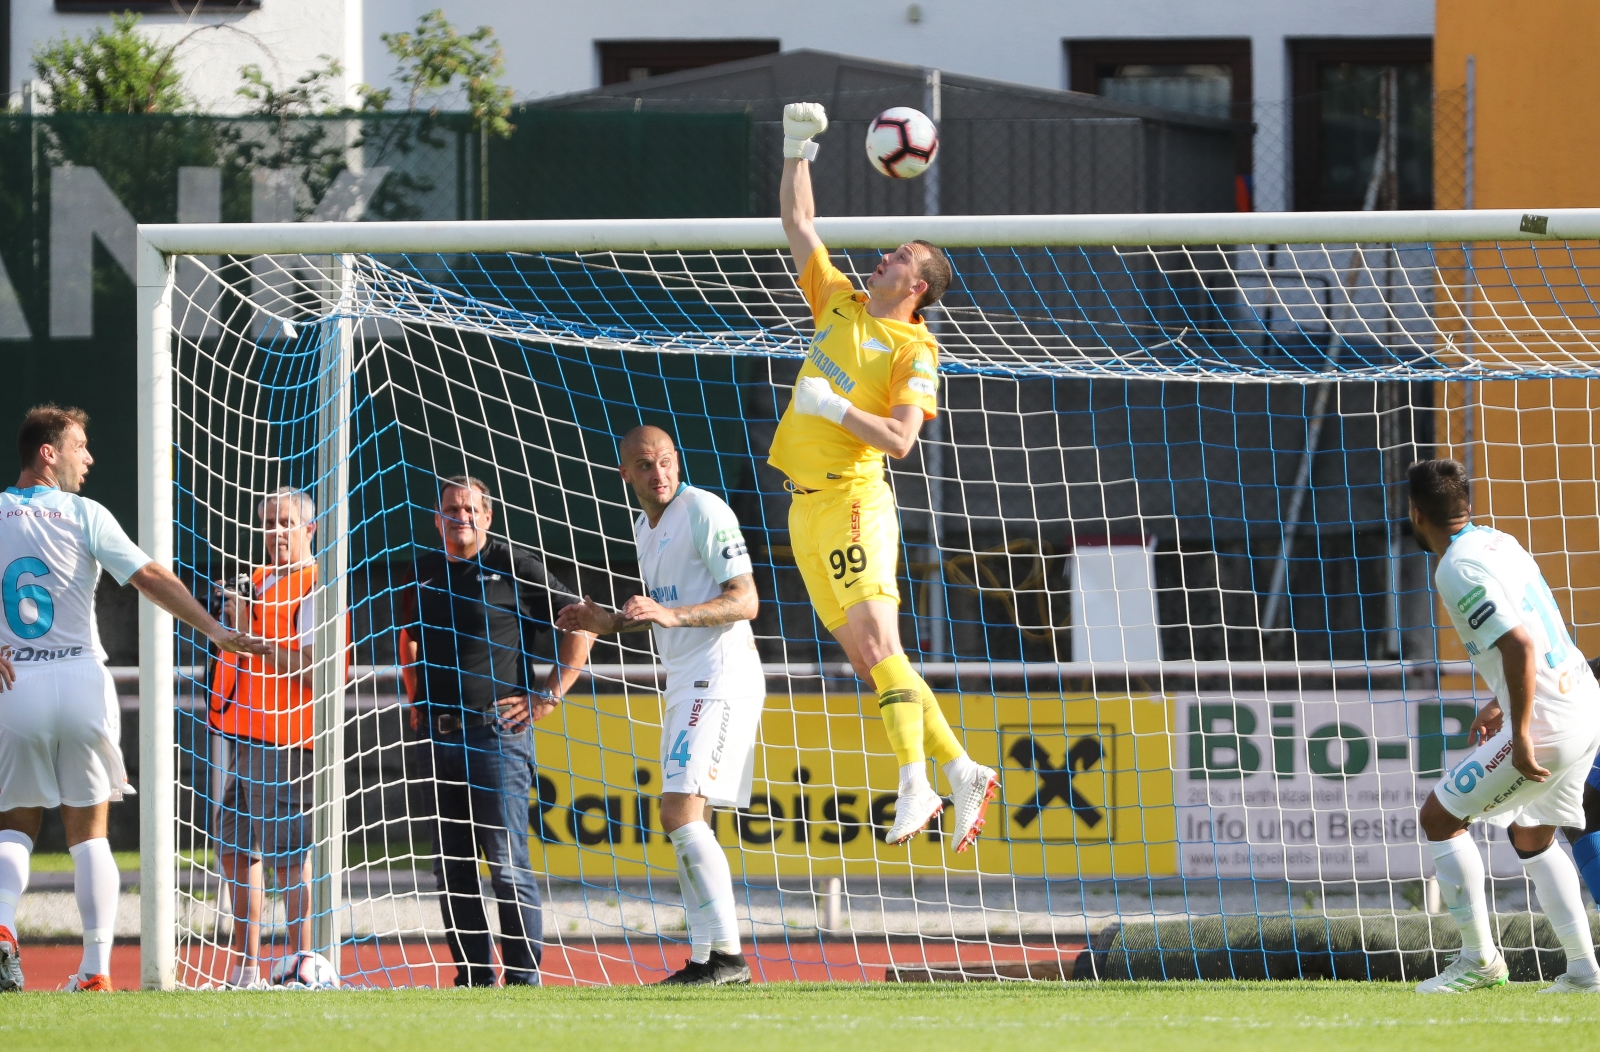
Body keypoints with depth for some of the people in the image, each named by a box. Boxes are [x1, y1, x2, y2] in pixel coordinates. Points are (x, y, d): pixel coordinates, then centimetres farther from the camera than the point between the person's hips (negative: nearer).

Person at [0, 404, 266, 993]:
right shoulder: (83, 516, -2)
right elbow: (151, 579, -7)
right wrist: (216, 631, -4)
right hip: (80, 679, -1)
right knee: (89, 832, 7)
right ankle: (97, 967, 1)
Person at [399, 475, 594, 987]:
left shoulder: (515, 567, -2)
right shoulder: (424, 572, 13)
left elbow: (580, 626, 1)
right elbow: (408, 638, 31)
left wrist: (550, 696, -4)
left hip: (497, 732, -6)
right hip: (438, 736, 6)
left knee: (508, 864, -9)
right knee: (451, 867, 7)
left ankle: (523, 976, -7)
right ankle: (474, 975, 12)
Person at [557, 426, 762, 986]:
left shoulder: (704, 510, -11)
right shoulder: (645, 528, 17)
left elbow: (744, 601, -16)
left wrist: (672, 615, -28)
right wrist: (608, 621, 13)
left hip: (721, 677, -10)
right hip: (685, 682, 10)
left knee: (680, 812, -18)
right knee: (684, 821, 8)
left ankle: (728, 954, -19)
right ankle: (704, 960, 10)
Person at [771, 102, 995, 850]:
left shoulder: (915, 351, -5)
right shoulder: (838, 302, 15)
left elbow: (900, 439, -15)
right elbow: (797, 222, 21)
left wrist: (836, 406, -23)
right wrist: (797, 149, 17)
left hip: (853, 498, -7)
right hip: (805, 504, 7)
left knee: (877, 640, -18)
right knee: (864, 658, 3)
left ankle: (915, 788, -23)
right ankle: (963, 774, 7)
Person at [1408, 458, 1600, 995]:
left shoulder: (1458, 570, -16)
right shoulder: (1498, 543, 13)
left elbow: (1521, 644, -26)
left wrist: (1521, 734, -23)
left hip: (1546, 726, -9)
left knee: (1438, 816, 2)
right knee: (1531, 836, 23)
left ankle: (1480, 959, 5)